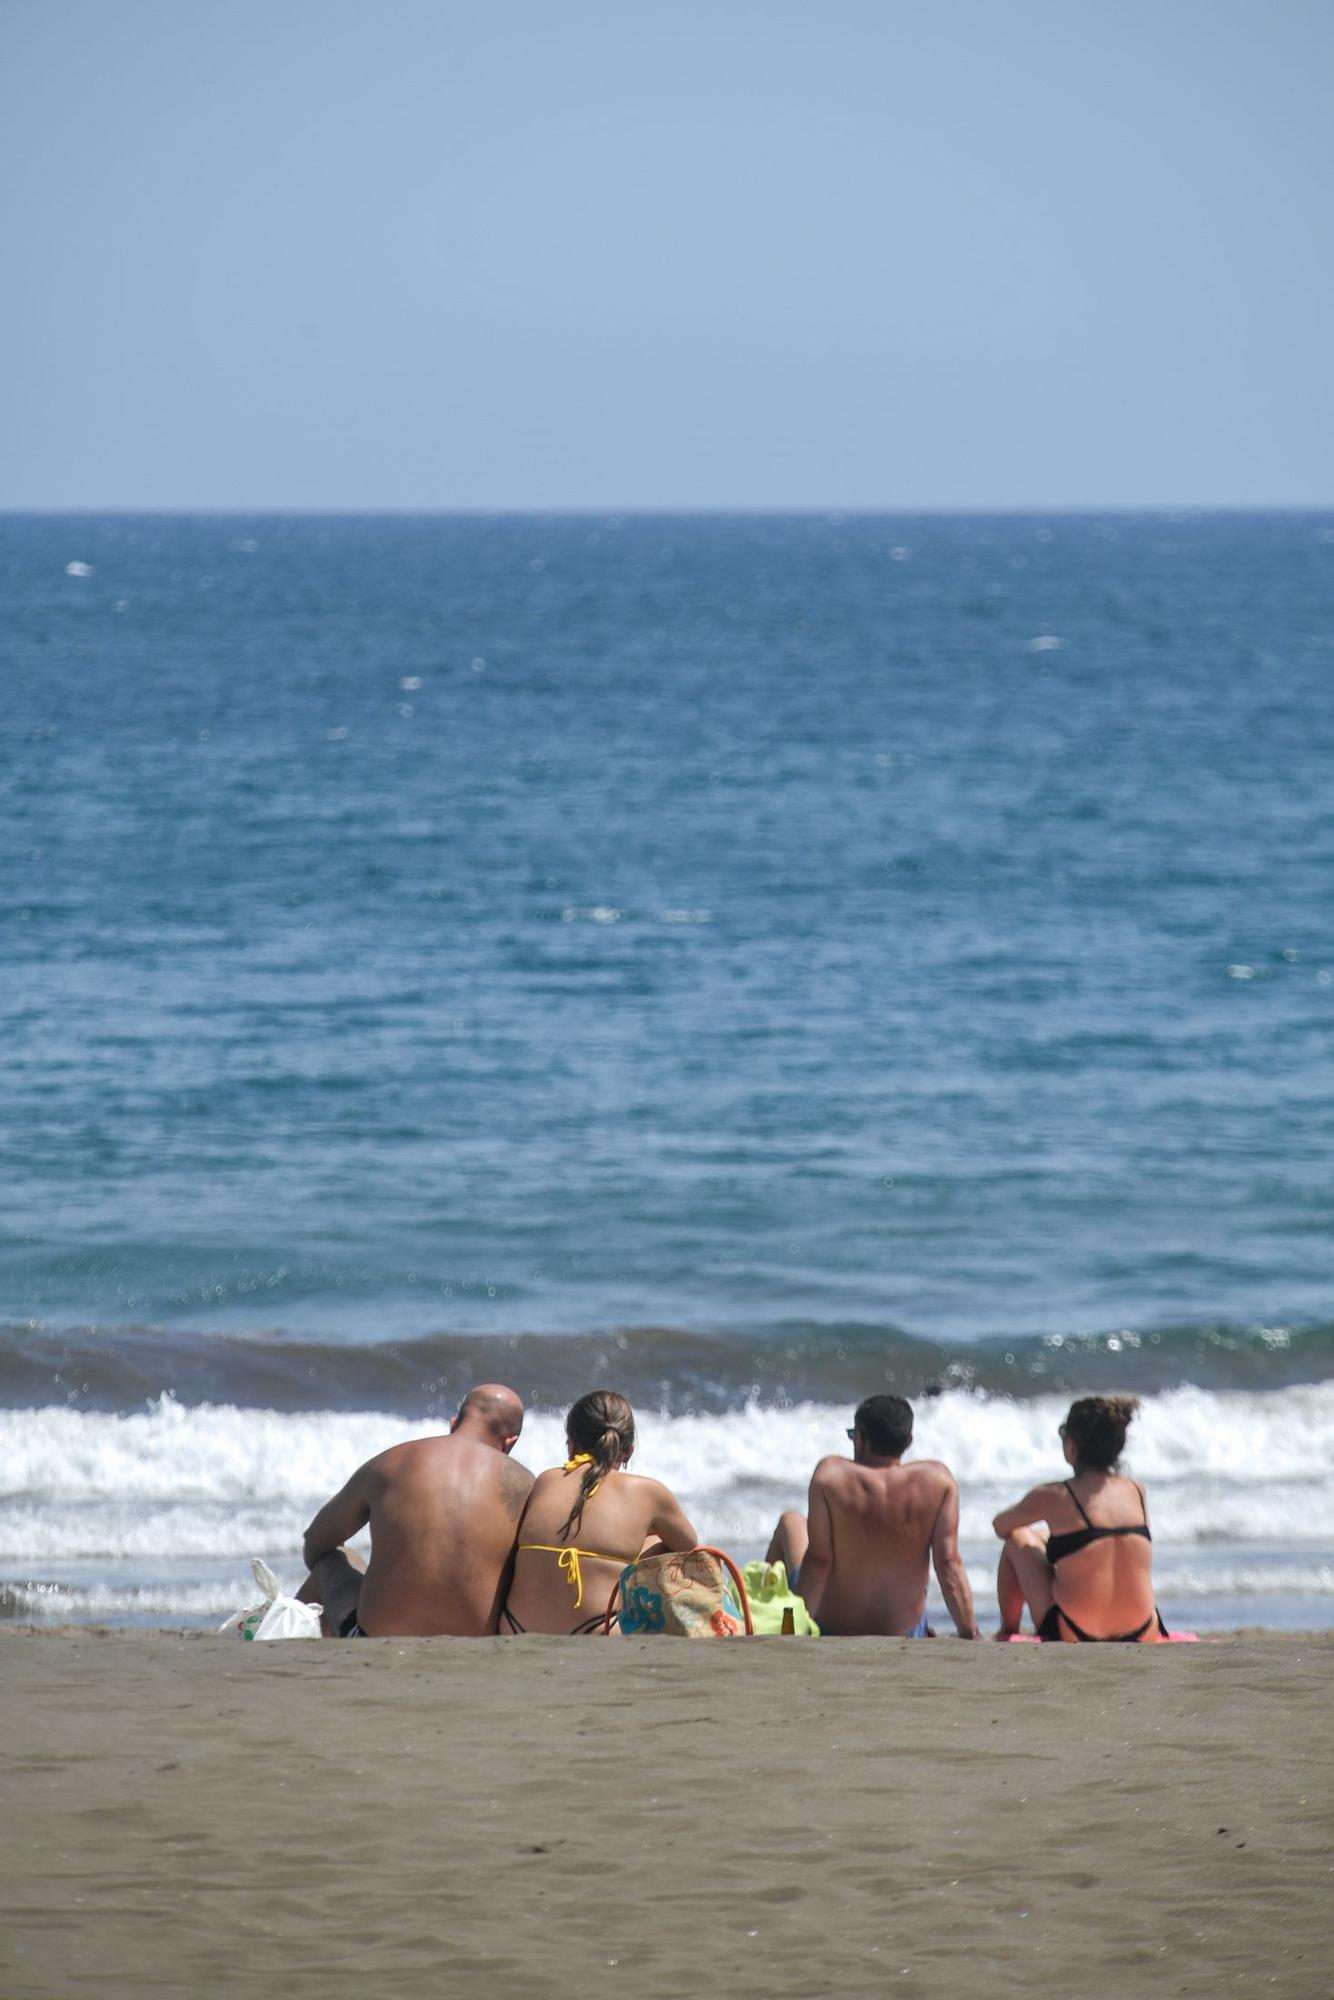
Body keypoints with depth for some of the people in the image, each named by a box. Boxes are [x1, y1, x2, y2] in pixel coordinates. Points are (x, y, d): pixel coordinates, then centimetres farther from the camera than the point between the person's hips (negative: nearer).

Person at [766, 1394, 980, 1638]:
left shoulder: (831, 1475, -20)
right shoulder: (937, 1479, -15)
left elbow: (818, 1561, -21)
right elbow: (948, 1562, -17)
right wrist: (970, 1633, -13)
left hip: (830, 1630, -2)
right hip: (905, 1633, 2)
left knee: (791, 1522, 27)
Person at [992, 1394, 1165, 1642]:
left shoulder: (1053, 1497, -9)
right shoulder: (1137, 1492, 3)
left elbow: (1000, 1526, 11)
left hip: (1075, 1635, -4)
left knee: (1018, 1540, 17)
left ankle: (1008, 1631, 29)